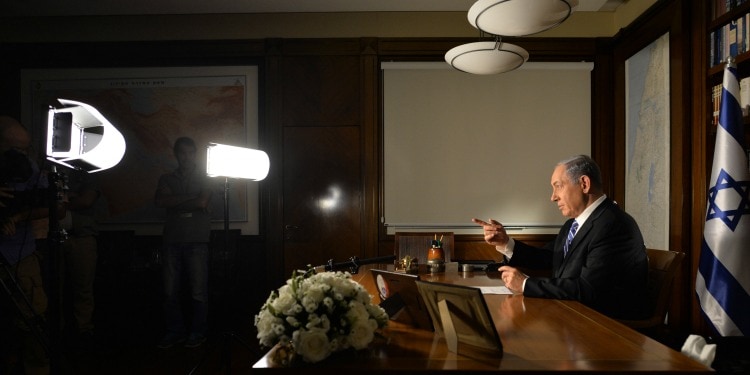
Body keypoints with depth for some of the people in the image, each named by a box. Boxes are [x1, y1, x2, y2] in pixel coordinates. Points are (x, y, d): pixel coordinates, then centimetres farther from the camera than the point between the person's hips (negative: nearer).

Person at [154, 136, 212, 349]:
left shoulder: (204, 178, 11)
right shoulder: (167, 179, 19)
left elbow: (203, 202, -6)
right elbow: (161, 201, 0)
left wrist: (175, 202, 2)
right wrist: (189, 199, -4)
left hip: (197, 240, -3)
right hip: (172, 240, 3)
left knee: (198, 290, -3)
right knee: (170, 290, 1)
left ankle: (198, 332, 8)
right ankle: (174, 331, 14)